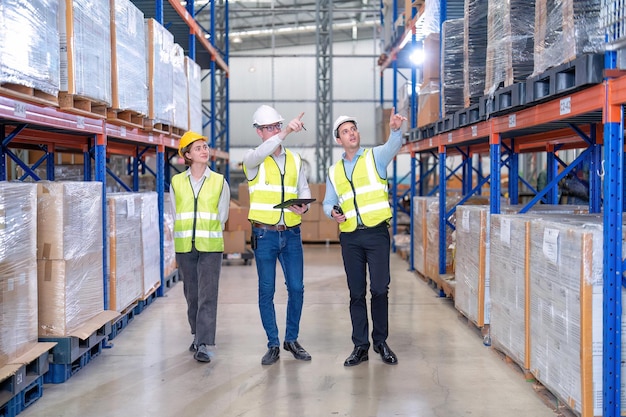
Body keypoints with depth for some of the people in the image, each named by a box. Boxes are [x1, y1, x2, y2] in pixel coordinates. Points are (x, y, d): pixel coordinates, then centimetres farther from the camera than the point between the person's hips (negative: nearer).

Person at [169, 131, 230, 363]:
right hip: (184, 247, 2)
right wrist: (186, 237, 7)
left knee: (208, 295, -7)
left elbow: (222, 216, 6)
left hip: (210, 247, -2)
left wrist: (208, 237, 5)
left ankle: (204, 344, -6)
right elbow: (176, 216, 11)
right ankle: (198, 335, 28)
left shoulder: (219, 182, 2)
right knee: (191, 294, 11)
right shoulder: (176, 183, 5)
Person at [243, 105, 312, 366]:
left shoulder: (295, 159, 11)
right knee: (266, 291, 2)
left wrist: (304, 206, -12)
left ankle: (292, 339, 20)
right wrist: (286, 131, -35)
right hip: (264, 234, -3)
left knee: (296, 288, 3)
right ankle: (273, 345, 14)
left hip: (292, 234, 3)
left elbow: (304, 189, 11)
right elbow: (261, 153, -25)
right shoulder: (253, 160, -1)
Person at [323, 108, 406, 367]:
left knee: (380, 289, -4)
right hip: (350, 237, 3)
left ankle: (381, 341, 14)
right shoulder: (334, 171, 15)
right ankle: (361, 346, 15)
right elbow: (328, 203, 19)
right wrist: (333, 212, -5)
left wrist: (395, 129, -40)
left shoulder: (375, 157, 4)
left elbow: (393, 146, -18)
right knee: (356, 293, 6)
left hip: (377, 233, -3)